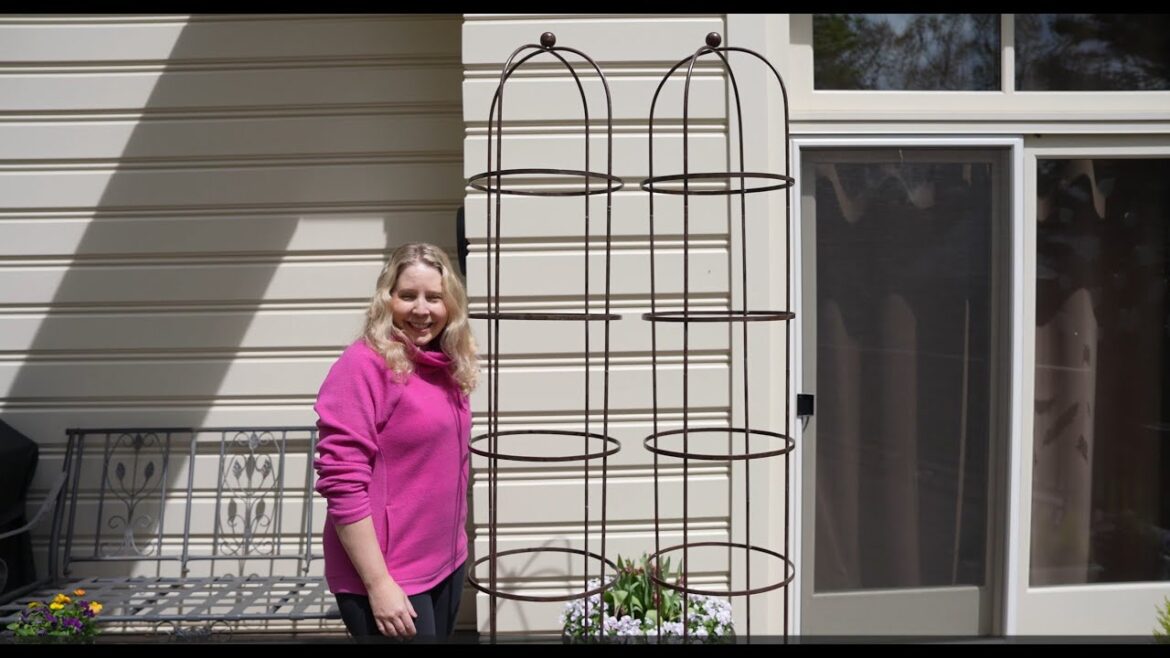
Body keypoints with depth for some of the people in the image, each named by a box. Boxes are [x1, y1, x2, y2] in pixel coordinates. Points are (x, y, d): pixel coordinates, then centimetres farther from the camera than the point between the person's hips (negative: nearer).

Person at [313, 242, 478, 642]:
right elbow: (343, 485, -19)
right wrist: (379, 584, -20)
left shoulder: (446, 367, 6)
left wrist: (453, 546, 16)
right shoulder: (364, 365, -16)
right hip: (388, 578, -7)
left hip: (446, 565, 7)